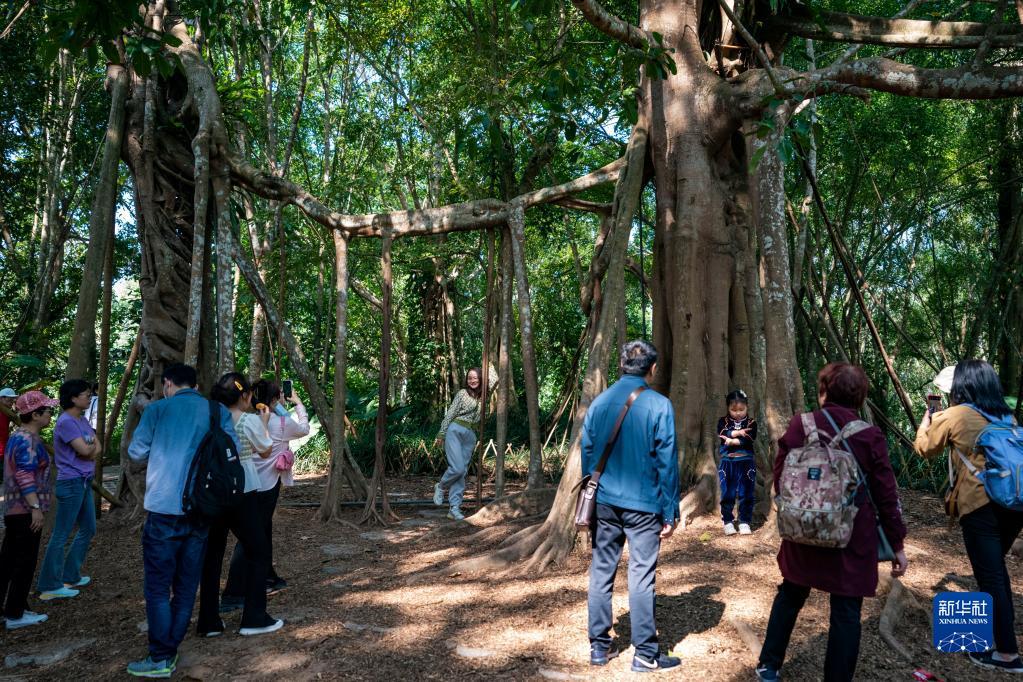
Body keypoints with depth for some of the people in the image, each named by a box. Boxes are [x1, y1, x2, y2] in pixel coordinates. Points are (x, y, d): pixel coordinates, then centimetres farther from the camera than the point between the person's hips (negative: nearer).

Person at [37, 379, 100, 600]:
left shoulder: (82, 420, 13)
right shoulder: (65, 422, -15)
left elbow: (98, 449, 8)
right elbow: (85, 450, -20)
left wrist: (91, 448, -13)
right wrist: (93, 444, 0)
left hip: (84, 482, 10)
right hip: (71, 483, -10)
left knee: (88, 529, 17)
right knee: (61, 535, -3)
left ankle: (70, 576, 28)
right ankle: (49, 586, 4)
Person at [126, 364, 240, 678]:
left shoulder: (157, 410, -1)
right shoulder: (219, 412, 5)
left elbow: (136, 452, 3)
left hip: (164, 508, -3)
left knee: (158, 586, 4)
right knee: (186, 585, 12)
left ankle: (159, 659, 5)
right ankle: (170, 652, 20)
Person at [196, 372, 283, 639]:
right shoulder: (250, 420, -11)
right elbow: (265, 451, 1)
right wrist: (264, 423, 12)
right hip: (242, 493, -5)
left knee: (212, 554, 12)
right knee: (258, 551, 9)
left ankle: (209, 621, 17)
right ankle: (254, 619, 12)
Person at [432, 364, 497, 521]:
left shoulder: (483, 395, 13)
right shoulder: (462, 393, 2)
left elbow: (494, 378, 14)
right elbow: (450, 414, 3)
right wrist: (441, 434, 2)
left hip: (470, 436, 4)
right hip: (455, 431, -4)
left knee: (462, 472, 1)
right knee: (458, 468, -17)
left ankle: (454, 508, 3)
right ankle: (441, 487, 11)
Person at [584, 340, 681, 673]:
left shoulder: (599, 402, 3)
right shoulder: (659, 405, -9)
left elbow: (587, 455, 9)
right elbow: (666, 462, -8)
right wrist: (670, 513, -1)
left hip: (604, 503, 4)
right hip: (643, 504, -4)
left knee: (601, 572, 11)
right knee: (641, 577, 4)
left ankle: (599, 647, 20)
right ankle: (645, 654, 13)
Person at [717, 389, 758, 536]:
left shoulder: (751, 422, 3)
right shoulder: (723, 421, 6)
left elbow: (749, 438, -14)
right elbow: (722, 433, -13)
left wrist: (731, 441, -15)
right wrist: (738, 432, -17)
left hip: (746, 463, 0)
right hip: (727, 463, 1)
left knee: (746, 494, 3)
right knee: (727, 494, 4)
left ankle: (745, 522, 13)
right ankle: (728, 522, 13)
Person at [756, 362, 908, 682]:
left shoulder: (799, 425, -7)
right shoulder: (870, 436, -10)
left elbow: (779, 478, -1)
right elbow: (886, 496, -6)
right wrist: (897, 544, 4)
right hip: (852, 538, -2)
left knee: (790, 596, 19)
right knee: (846, 612, 9)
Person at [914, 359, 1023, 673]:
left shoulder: (953, 416, -6)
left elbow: (925, 449, 7)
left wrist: (925, 423, 27)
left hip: (980, 504, -7)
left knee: (990, 576, 0)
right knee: (995, 565, 26)